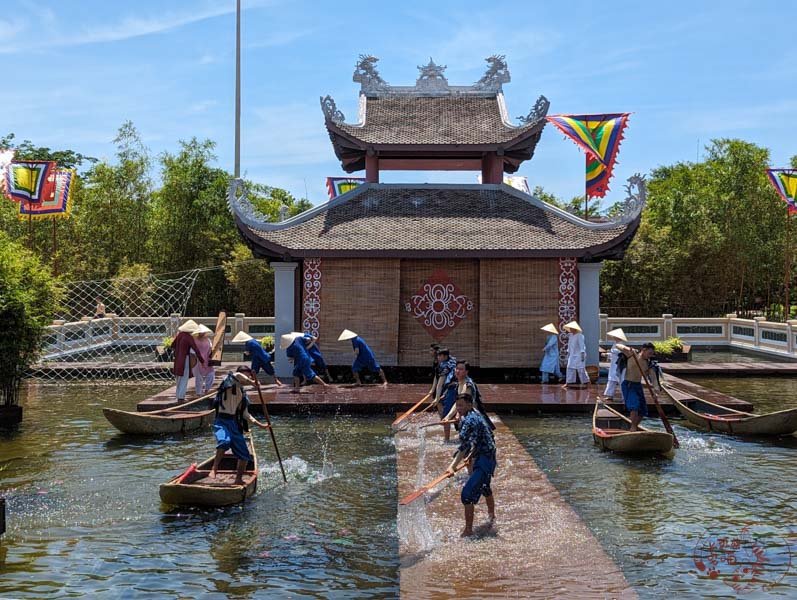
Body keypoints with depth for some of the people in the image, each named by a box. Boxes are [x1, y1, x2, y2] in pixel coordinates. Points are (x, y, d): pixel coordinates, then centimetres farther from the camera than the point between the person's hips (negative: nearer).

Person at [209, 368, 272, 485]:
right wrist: (252, 383, -14)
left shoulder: (243, 395, 20)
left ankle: (238, 480, 20)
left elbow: (245, 414, 22)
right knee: (224, 441, -37)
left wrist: (260, 425, 15)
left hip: (234, 423, 7)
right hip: (222, 421, -7)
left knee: (245, 455, 5)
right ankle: (213, 470, -30)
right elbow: (237, 376, -25)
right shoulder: (229, 382, 0)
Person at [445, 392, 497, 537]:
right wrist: (472, 455, 27)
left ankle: (468, 530, -15)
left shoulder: (469, 420, -21)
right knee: (485, 488, 33)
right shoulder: (476, 416, 10)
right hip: (488, 458, 11)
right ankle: (492, 515, 57)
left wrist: (453, 466, -38)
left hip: (483, 461, -11)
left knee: (467, 494, -17)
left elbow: (465, 446, -32)